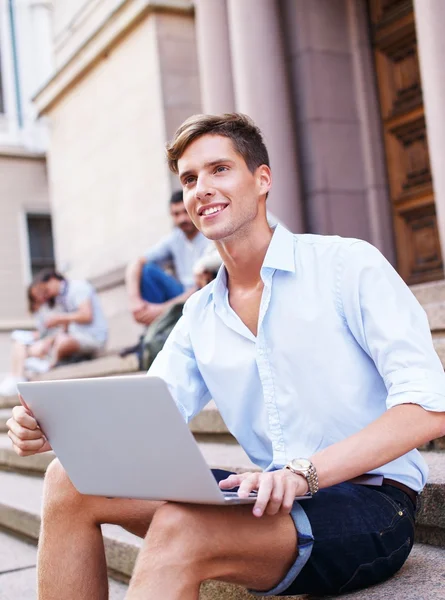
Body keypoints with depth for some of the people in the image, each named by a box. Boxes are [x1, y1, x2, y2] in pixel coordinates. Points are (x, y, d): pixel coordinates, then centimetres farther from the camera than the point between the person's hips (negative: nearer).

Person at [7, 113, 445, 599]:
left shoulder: (347, 264, -6)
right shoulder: (200, 314, 13)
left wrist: (304, 471, -28)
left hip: (370, 502, -5)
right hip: (276, 501, 6)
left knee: (179, 528, -33)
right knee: (72, 482, -9)